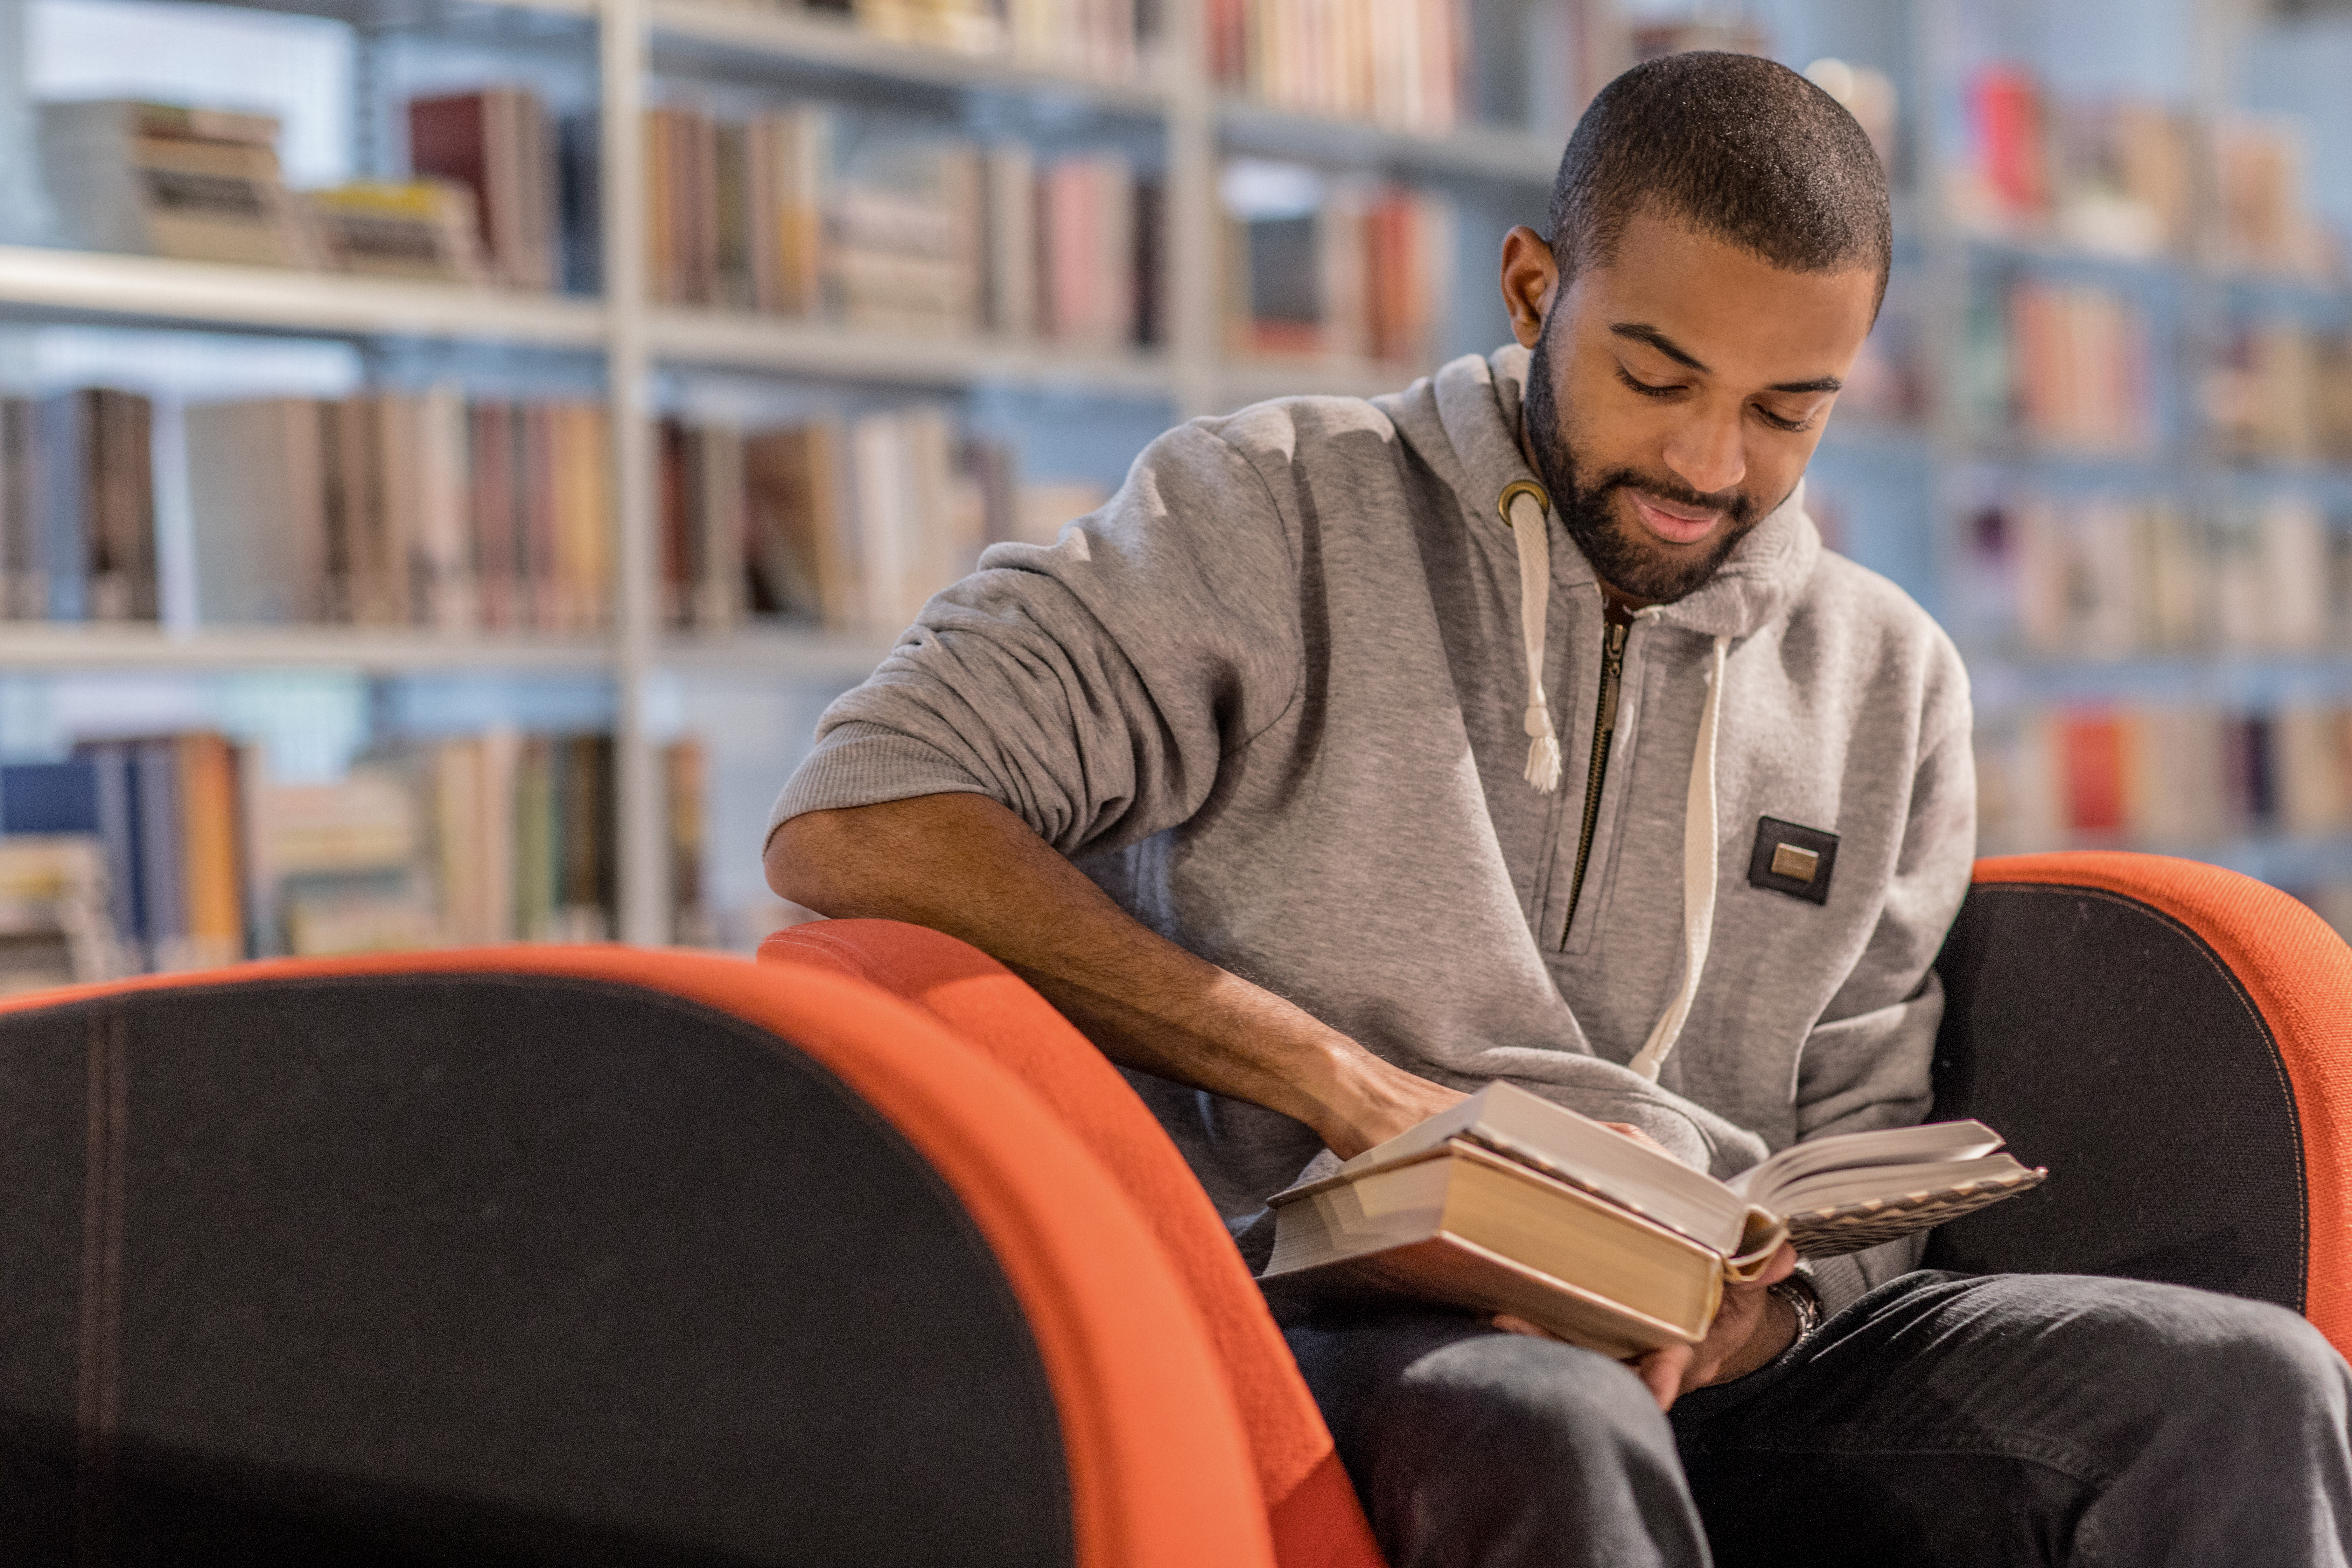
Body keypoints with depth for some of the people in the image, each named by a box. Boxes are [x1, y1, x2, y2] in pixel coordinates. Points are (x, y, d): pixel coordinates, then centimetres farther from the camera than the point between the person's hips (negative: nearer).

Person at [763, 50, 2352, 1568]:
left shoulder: (1888, 680, 17)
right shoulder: (1280, 513, 2)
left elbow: (1864, 1143, 18)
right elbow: (853, 821, -10)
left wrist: (1759, 1306, -9)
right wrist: (1347, 1088, -15)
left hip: (1709, 1350, 5)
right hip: (1324, 1318, -4)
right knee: (1543, 1430, -41)